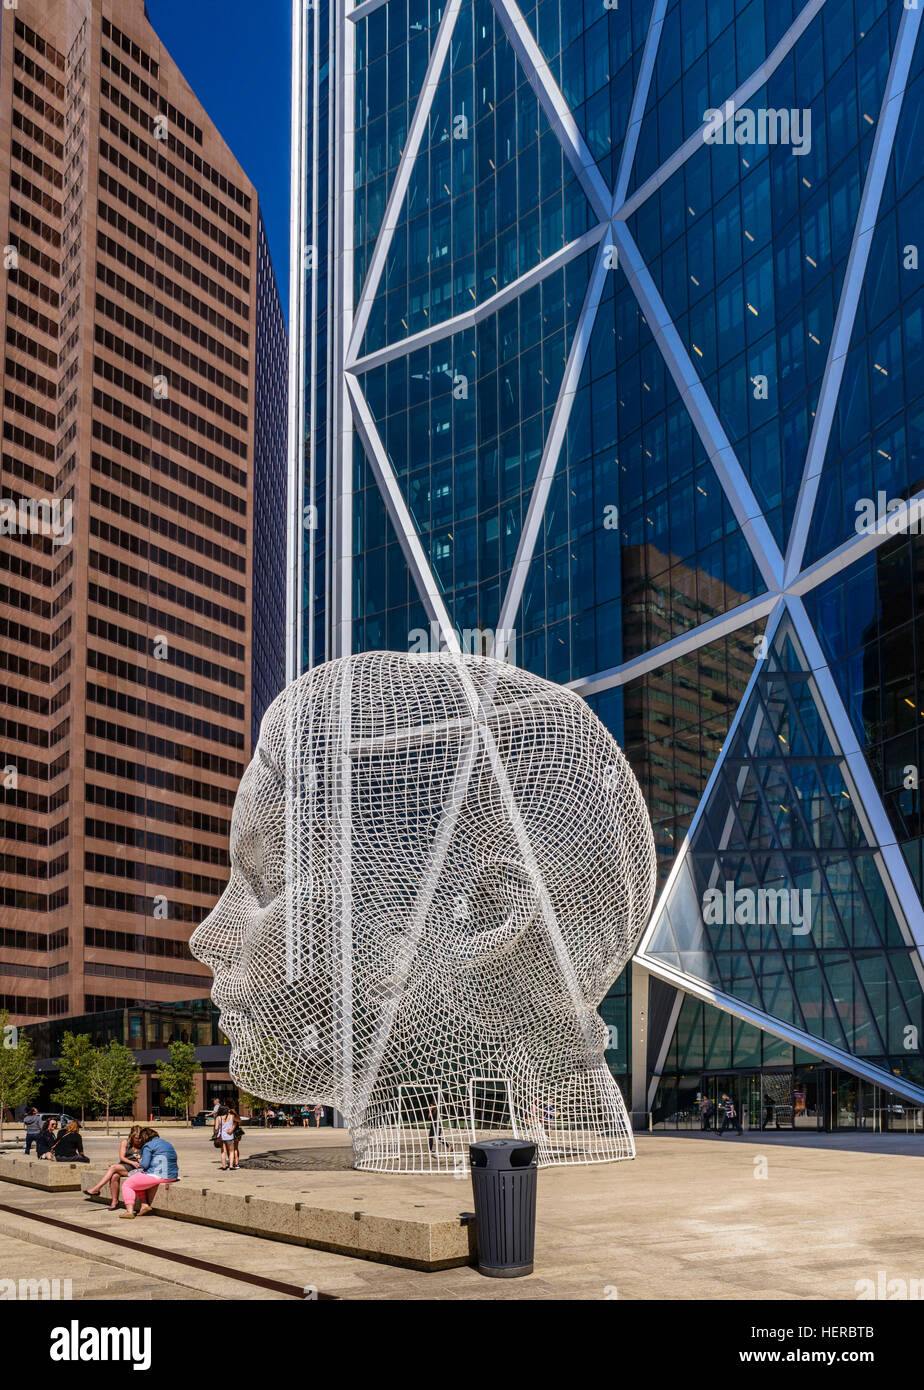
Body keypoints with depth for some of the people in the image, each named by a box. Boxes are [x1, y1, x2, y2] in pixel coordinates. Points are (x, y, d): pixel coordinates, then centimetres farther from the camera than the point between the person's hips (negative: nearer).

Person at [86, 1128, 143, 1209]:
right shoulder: (125, 1143, 12)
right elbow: (121, 1157, 3)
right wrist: (132, 1162, -13)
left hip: (134, 1169, -3)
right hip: (123, 1165, 3)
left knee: (113, 1167, -27)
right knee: (114, 1176, -32)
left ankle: (96, 1189, -26)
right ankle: (114, 1201, -24)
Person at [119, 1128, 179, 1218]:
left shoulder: (148, 1146, -4)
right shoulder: (168, 1144, 21)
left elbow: (145, 1165, -12)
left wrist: (140, 1162, 12)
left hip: (157, 1176, -9)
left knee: (127, 1184, 6)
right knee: (137, 1182, 27)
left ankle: (130, 1211, -5)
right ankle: (145, 1205, 14)